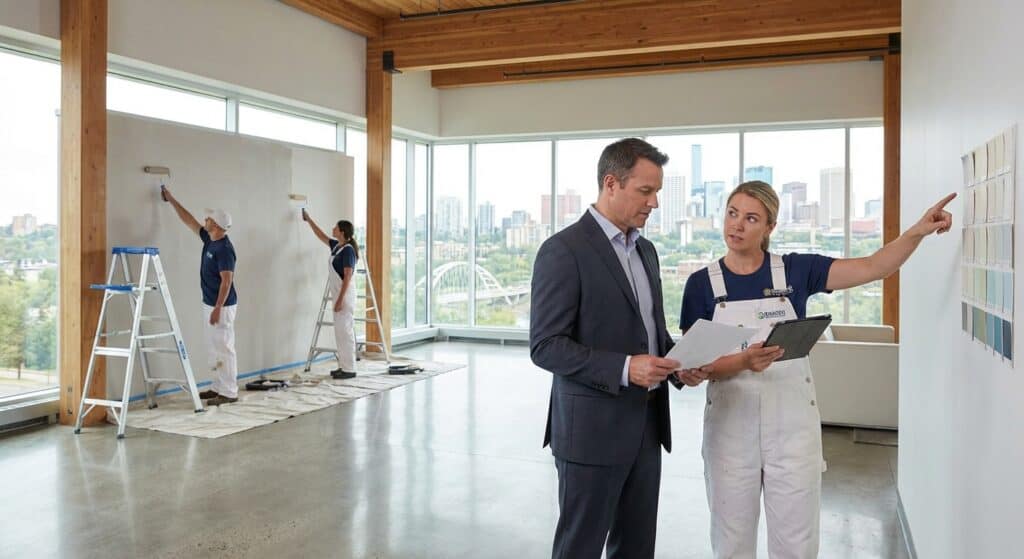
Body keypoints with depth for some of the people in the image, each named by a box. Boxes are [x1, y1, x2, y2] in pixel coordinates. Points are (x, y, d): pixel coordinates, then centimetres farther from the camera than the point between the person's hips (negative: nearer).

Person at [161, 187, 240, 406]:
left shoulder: (224, 249, -20)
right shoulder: (209, 240, 8)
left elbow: (227, 281, -23)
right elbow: (188, 221, 20)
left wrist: (217, 309, -24)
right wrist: (171, 200, 23)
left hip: (222, 306, -10)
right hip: (210, 304, 10)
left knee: (224, 349, -5)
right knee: (214, 349, 15)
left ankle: (229, 393, 0)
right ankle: (219, 387, 23)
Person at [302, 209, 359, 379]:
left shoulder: (348, 250, -16)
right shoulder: (336, 246, 11)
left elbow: (348, 277, -20)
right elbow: (321, 236, 29)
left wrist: (340, 300, -22)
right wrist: (308, 219, 33)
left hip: (345, 296, -9)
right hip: (338, 295, 9)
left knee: (345, 331, -7)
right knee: (340, 331, 11)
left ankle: (349, 369, -2)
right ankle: (344, 366, 17)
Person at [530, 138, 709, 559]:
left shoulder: (645, 250, 12)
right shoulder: (563, 250, -13)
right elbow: (545, 346, -17)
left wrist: (680, 362, 0)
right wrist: (623, 368, -26)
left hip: (647, 424, 8)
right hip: (592, 428, -7)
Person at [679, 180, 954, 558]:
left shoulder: (795, 271, 0)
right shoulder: (702, 283, -2)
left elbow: (874, 267, -5)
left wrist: (918, 231, -20)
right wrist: (743, 361, -25)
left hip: (792, 425, 0)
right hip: (730, 427, 0)